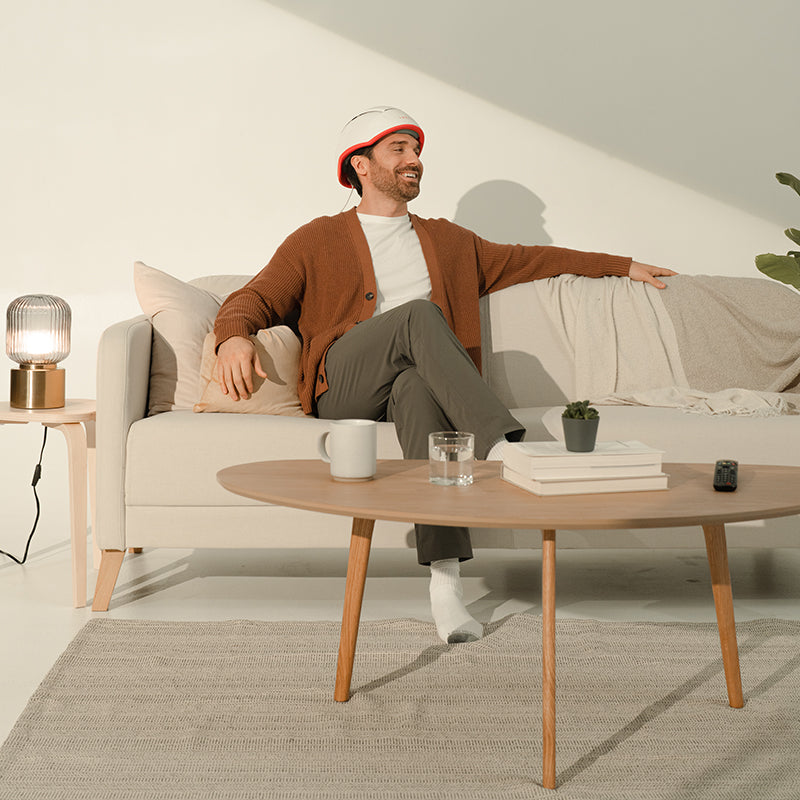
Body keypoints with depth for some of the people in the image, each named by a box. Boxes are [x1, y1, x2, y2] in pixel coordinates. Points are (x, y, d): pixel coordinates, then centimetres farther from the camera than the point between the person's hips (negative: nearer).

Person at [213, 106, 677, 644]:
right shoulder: (318, 241, 19)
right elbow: (254, 300, 10)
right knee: (420, 314, -32)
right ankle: (504, 448, -48)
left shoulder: (448, 242, 30)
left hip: (417, 385, 2)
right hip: (341, 390, -2)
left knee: (417, 385, -38)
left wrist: (623, 266, 36)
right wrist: (235, 336, -15)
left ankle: (446, 582, -51)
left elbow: (528, 259, 36)